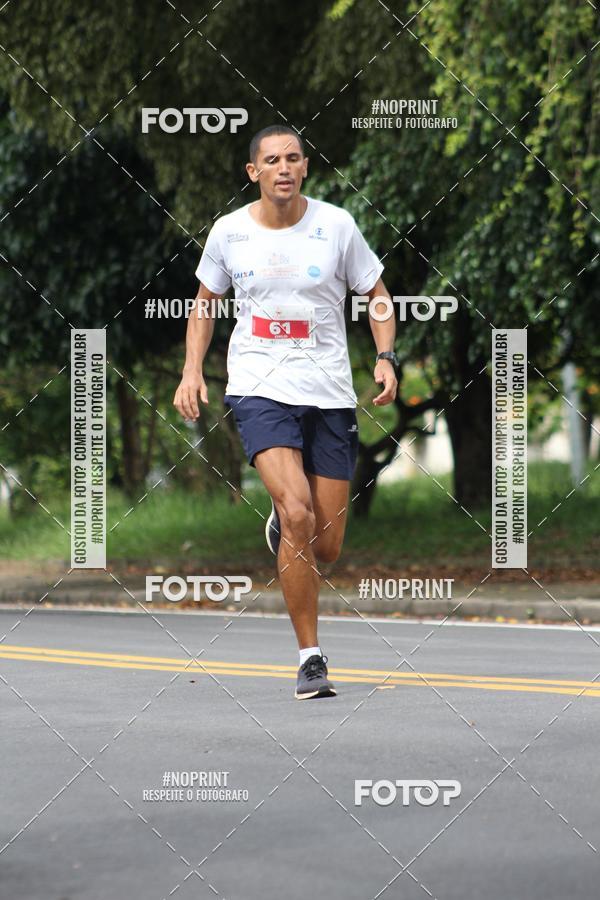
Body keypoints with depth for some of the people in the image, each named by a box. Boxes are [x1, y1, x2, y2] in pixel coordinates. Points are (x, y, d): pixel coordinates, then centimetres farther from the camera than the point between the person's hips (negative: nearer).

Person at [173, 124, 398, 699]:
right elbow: (205, 302, 17)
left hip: (329, 393, 1)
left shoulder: (335, 225, -1)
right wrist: (192, 371, 5)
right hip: (258, 388, -1)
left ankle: (281, 525, 42)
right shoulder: (229, 232, 1)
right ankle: (310, 658, -14)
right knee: (298, 515, -24)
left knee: (325, 548, 2)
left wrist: (385, 359, -5)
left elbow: (375, 292, 10)